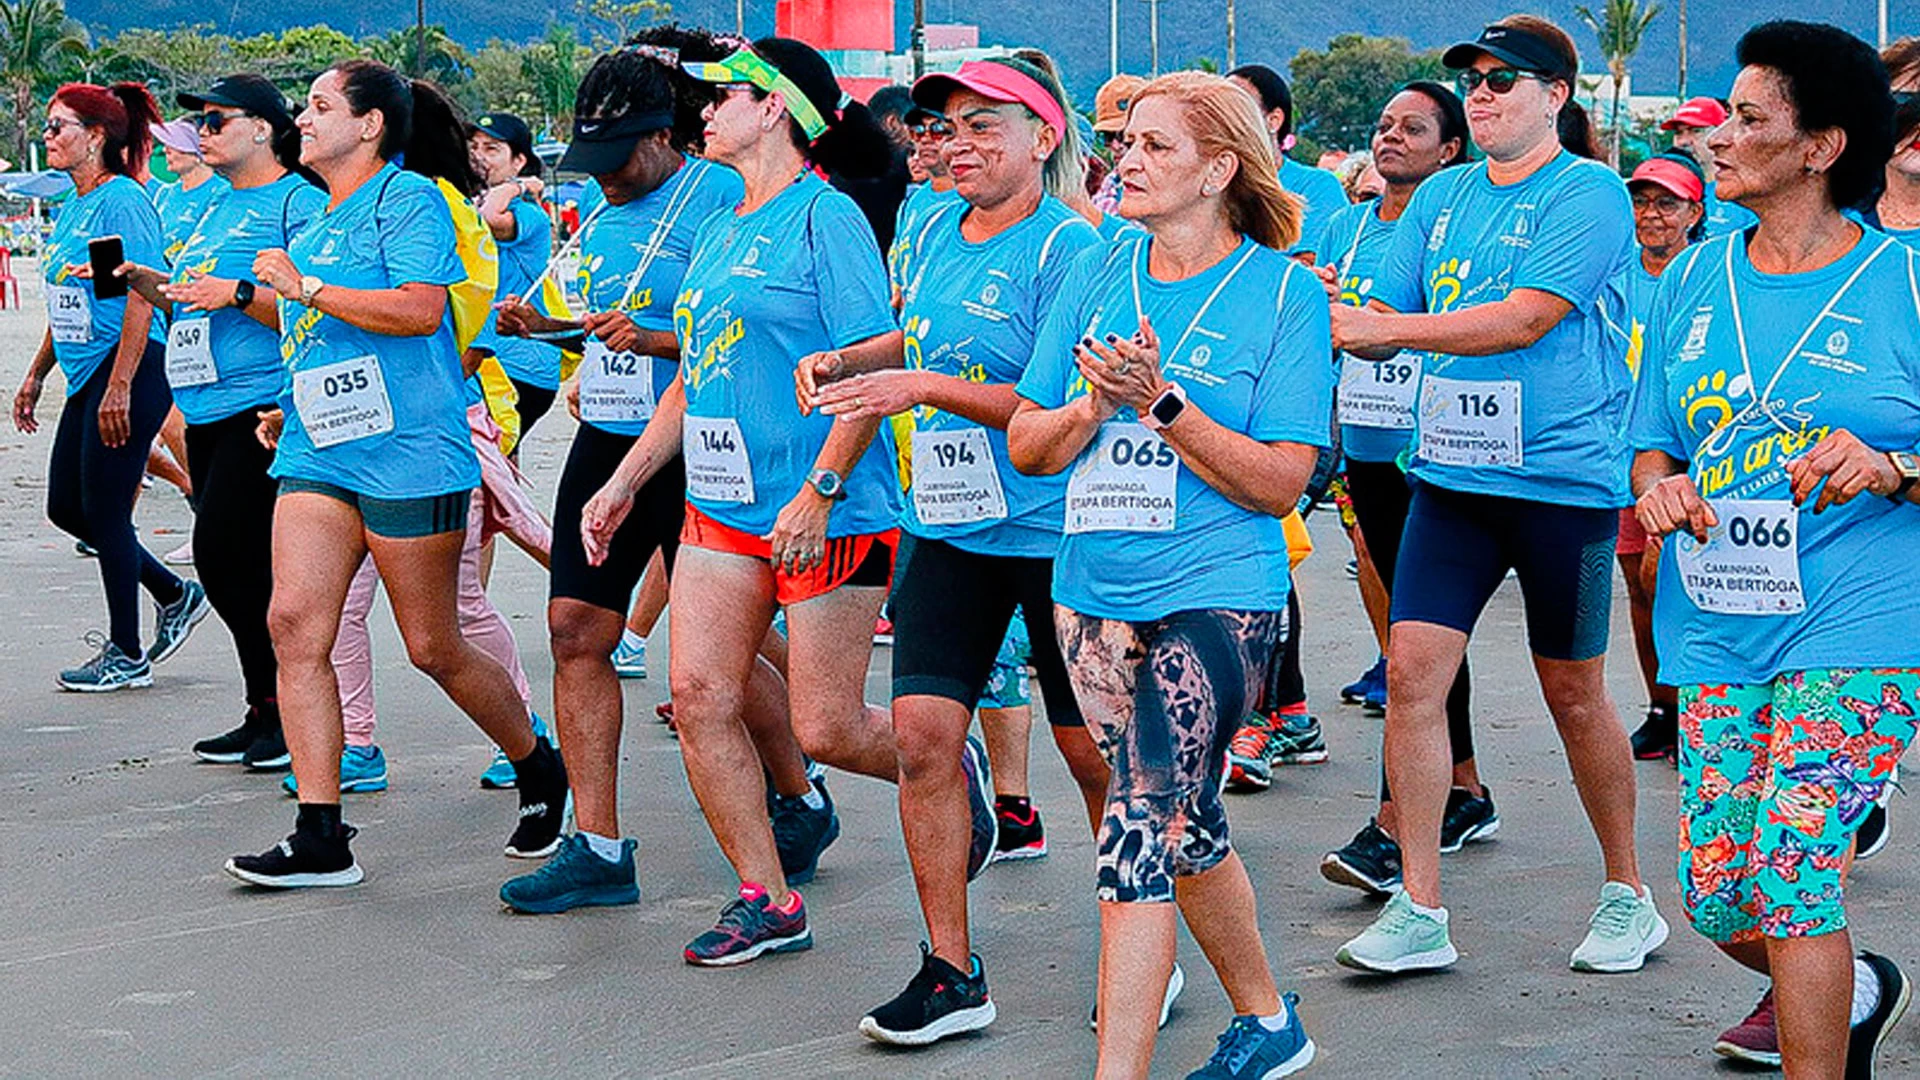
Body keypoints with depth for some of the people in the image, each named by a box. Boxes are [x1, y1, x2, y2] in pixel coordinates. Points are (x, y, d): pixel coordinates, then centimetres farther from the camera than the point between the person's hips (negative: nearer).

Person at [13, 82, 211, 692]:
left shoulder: (122, 201, -13)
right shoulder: (72, 208, 15)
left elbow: (141, 298, -19)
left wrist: (119, 388, -24)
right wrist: (35, 375, 23)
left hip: (130, 372, -10)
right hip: (87, 376, 10)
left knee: (104, 512, -4)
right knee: (65, 506, 11)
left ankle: (125, 655, 8)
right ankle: (176, 595, 24)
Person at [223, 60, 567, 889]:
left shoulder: (407, 197, -7)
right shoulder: (316, 223, 19)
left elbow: (420, 308, -21)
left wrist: (304, 288, -16)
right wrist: (287, 407, 21)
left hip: (406, 448, -8)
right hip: (317, 451, 8)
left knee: (432, 649, 0)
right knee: (294, 623, -7)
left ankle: (539, 769, 26)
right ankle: (320, 838, -6)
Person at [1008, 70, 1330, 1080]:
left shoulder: (1283, 292, -6)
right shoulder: (1097, 274, 7)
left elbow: (1280, 481, -11)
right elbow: (1026, 446, 7)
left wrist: (1160, 402, -20)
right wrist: (1094, 405, -14)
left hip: (1214, 598, -5)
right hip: (1095, 595, 5)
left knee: (1142, 828, -14)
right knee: (1186, 827, 16)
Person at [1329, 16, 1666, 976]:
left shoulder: (1589, 195, -8)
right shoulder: (1441, 196, 12)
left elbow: (1526, 319, -20)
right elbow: (1384, 322, 11)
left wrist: (1379, 326, -23)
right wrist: (1326, 314, -10)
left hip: (1563, 476, -5)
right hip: (1451, 472, 5)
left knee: (1574, 695, 7)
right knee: (1411, 669, -6)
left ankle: (1628, 897, 25)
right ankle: (1418, 912, 1)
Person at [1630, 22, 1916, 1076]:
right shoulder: (1693, 280, 10)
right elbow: (1653, 444, 17)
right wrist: (1658, 488, -5)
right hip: (1717, 625, 5)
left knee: (1788, 871, -16)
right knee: (1717, 899, 5)